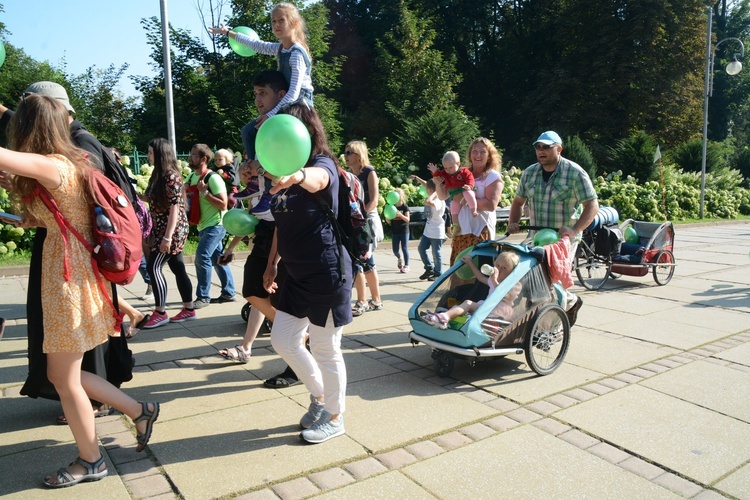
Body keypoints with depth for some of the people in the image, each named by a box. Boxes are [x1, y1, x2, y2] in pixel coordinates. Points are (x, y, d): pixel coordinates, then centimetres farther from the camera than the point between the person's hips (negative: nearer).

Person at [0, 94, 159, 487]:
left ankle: (90, 462, 24)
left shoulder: (52, 166, -16)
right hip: (71, 273, 9)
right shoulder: (72, 163, 11)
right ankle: (140, 411, 27)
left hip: (67, 277, -9)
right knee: (62, 374, 18)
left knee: (64, 378, 6)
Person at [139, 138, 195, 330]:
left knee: (154, 267, -7)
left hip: (172, 231, -9)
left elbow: (175, 208, -19)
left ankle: (160, 312, 2)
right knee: (178, 268, 10)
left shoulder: (171, 176, -15)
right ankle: (188, 310, 16)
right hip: (162, 230, 9)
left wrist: (167, 236, -22)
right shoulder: (158, 175, 13)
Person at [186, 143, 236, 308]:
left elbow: (223, 205, -20)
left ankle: (203, 297, -7)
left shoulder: (213, 178, -16)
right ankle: (228, 293, 21)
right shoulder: (191, 177, 8)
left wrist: (204, 192, -23)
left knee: (202, 256, -15)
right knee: (217, 258, 12)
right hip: (203, 226, 8)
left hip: (216, 225, -8)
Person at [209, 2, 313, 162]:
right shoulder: (279, 48, 8)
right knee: (249, 131, 8)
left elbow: (294, 92, -25)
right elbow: (257, 44, 27)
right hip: (284, 105, 9)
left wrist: (271, 114, -28)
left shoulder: (297, 53, -17)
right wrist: (228, 32, 36)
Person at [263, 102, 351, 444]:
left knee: (325, 350, 4)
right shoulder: (282, 175, 10)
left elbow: (317, 178, -40)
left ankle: (334, 417, 26)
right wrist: (273, 262, 17)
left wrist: (297, 175, -62)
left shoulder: (323, 165, -14)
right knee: (282, 339, 13)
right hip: (297, 273, 8)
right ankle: (319, 395, 36)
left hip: (327, 272, -8)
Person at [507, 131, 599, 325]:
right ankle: (571, 301, 30)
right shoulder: (529, 172, 7)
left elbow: (592, 205, -12)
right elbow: (518, 201, 16)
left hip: (564, 238, -5)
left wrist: (575, 229, -25)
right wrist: (513, 222, -1)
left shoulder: (575, 173, -9)